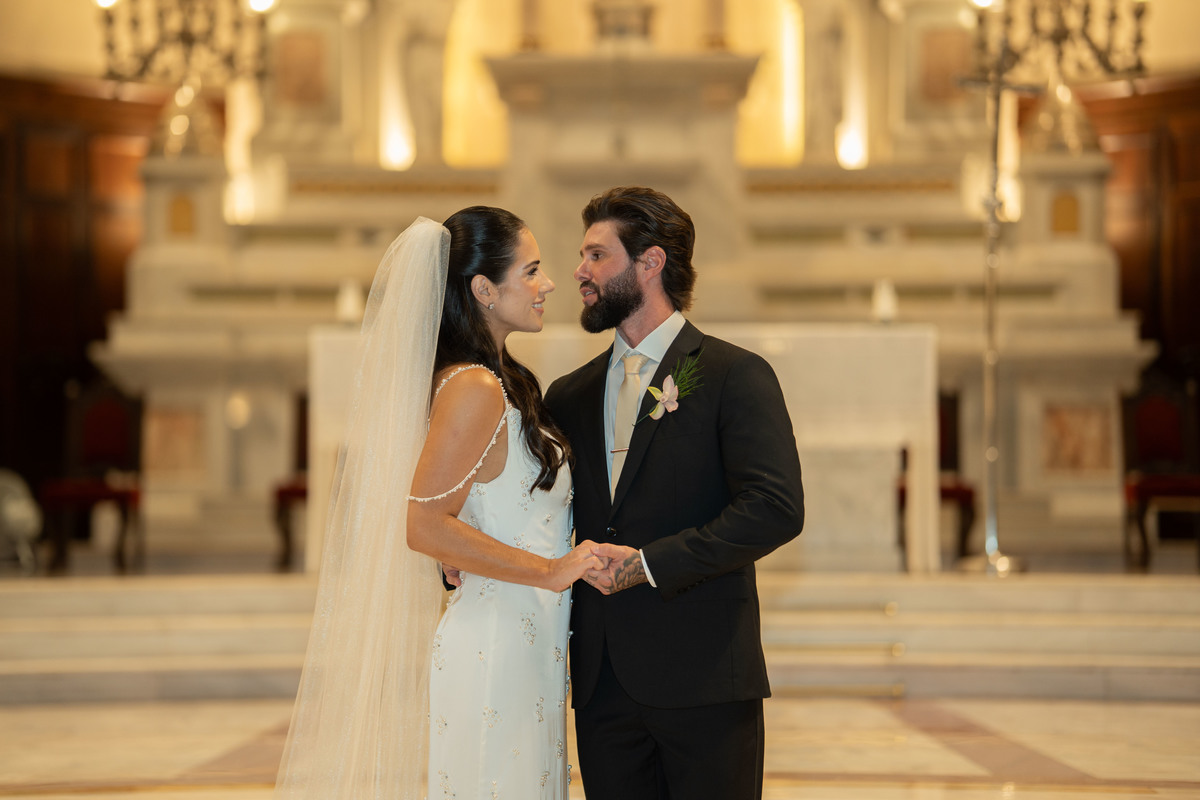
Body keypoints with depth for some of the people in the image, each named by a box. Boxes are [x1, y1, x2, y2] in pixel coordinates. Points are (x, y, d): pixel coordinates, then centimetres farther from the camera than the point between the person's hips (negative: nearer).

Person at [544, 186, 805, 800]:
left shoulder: (735, 376, -2)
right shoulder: (569, 395, 16)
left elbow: (776, 509, -14)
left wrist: (648, 563, -16)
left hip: (702, 679, -5)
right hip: (603, 686, 5)